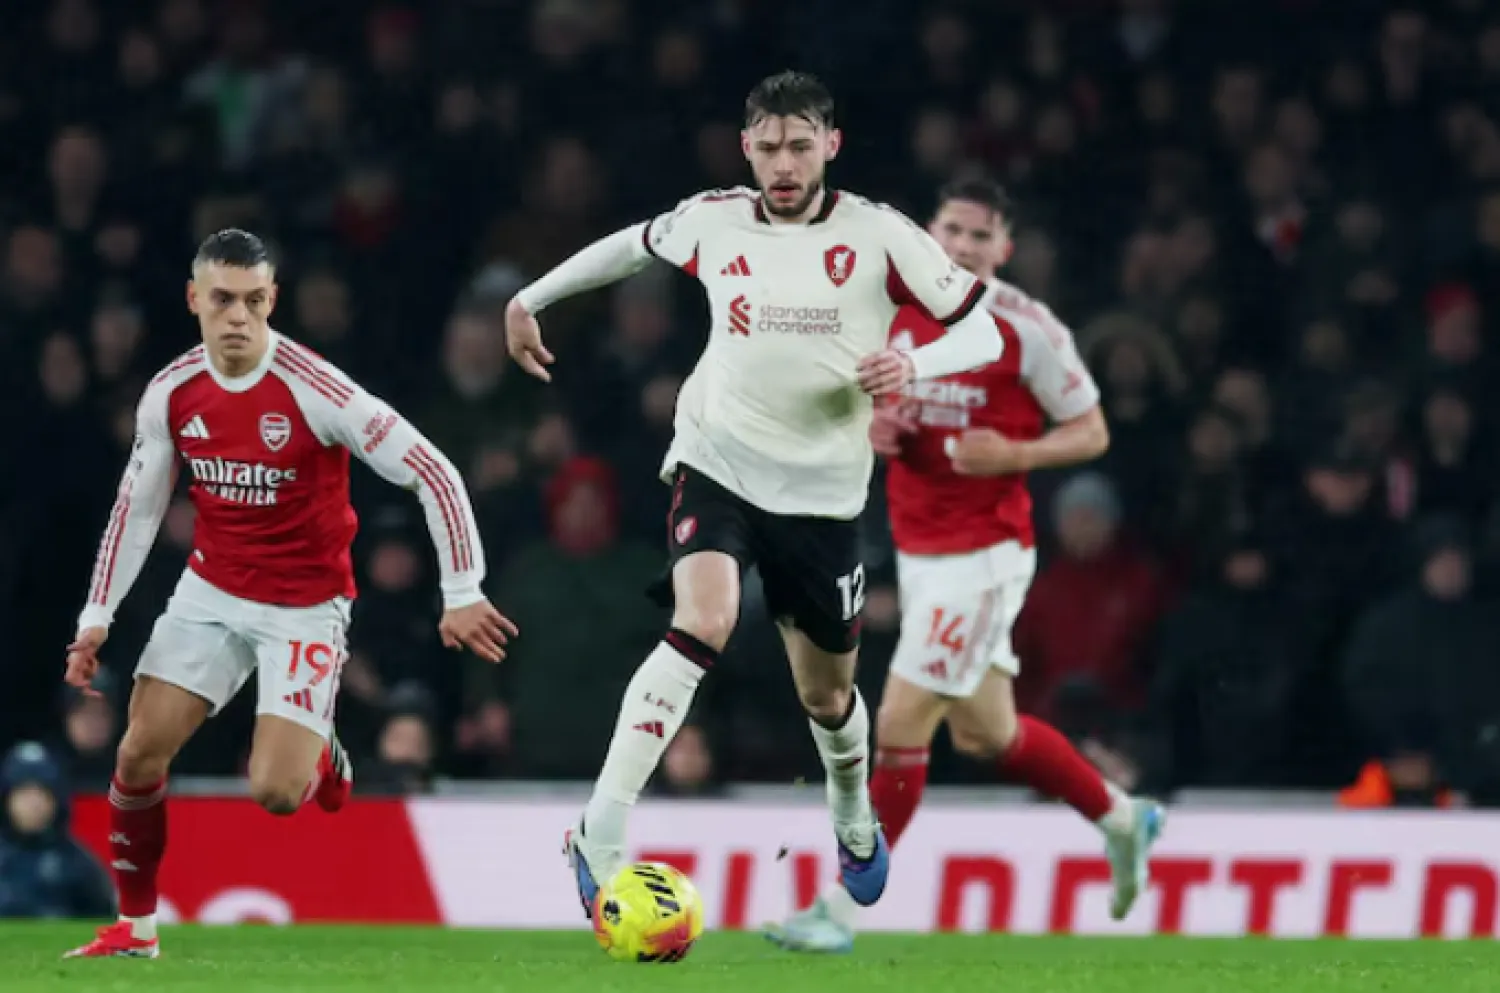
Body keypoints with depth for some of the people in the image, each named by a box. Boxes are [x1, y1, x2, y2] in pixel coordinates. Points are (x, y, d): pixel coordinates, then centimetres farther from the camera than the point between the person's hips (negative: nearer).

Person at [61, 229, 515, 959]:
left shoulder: (315, 391, -23)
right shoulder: (170, 395, -7)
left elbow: (433, 474, -19)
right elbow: (137, 508, 8)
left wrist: (462, 592, -21)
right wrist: (98, 616, 4)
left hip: (305, 608, -4)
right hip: (211, 592, 4)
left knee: (274, 792, -13)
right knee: (139, 754, -6)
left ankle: (320, 752, 25)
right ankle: (135, 925, 13)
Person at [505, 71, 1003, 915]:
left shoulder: (879, 237, -8)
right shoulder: (712, 222, -1)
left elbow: (982, 334, -5)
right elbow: (634, 246, 21)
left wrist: (915, 365, -25)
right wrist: (533, 297, 25)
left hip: (822, 489, 1)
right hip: (718, 463, -1)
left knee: (826, 693, 13)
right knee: (702, 626, -28)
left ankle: (855, 821, 48)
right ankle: (600, 837, -30)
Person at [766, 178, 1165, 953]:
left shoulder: (1027, 329, -12)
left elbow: (1091, 433, -5)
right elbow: (873, 409, 19)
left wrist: (1012, 455, -21)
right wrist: (874, 431, -5)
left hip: (984, 553, -7)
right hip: (916, 550, 7)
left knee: (900, 723, -11)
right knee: (984, 732, 17)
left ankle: (840, 910, -4)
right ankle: (1122, 818, 40)